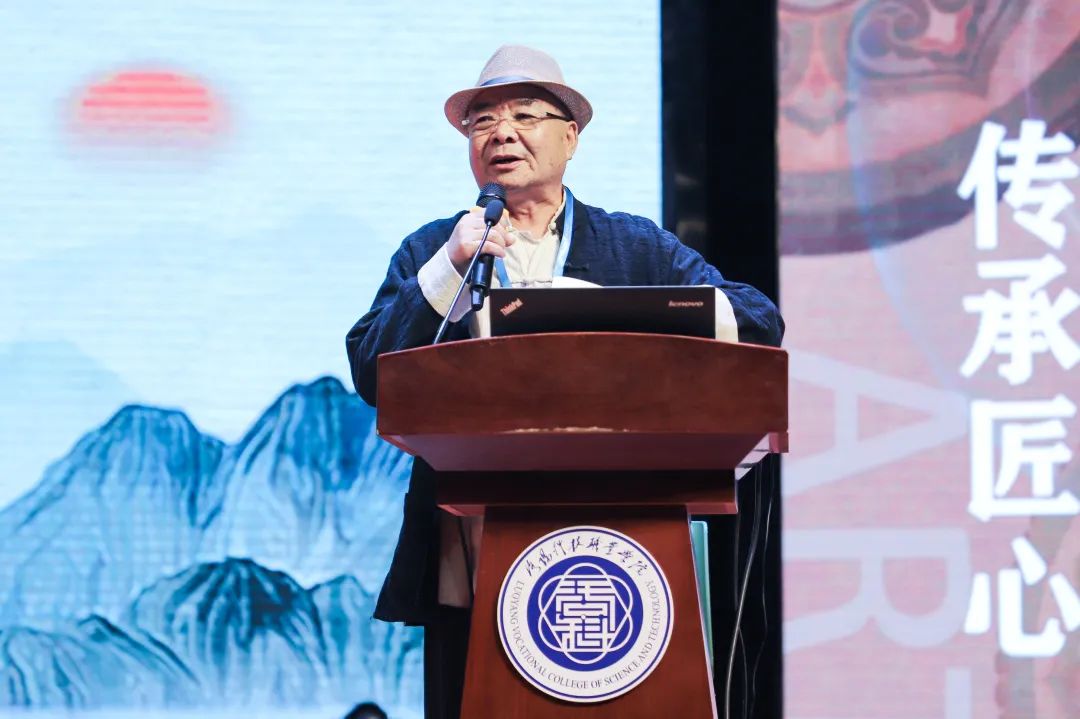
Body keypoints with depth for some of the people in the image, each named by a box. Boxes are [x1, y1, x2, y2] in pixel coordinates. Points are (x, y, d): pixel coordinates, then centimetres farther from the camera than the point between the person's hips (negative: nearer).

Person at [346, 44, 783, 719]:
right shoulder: (431, 252, 11)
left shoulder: (639, 247, 11)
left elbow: (762, 321, 0)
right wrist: (450, 266, -12)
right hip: (467, 575, 0)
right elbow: (371, 375, -2)